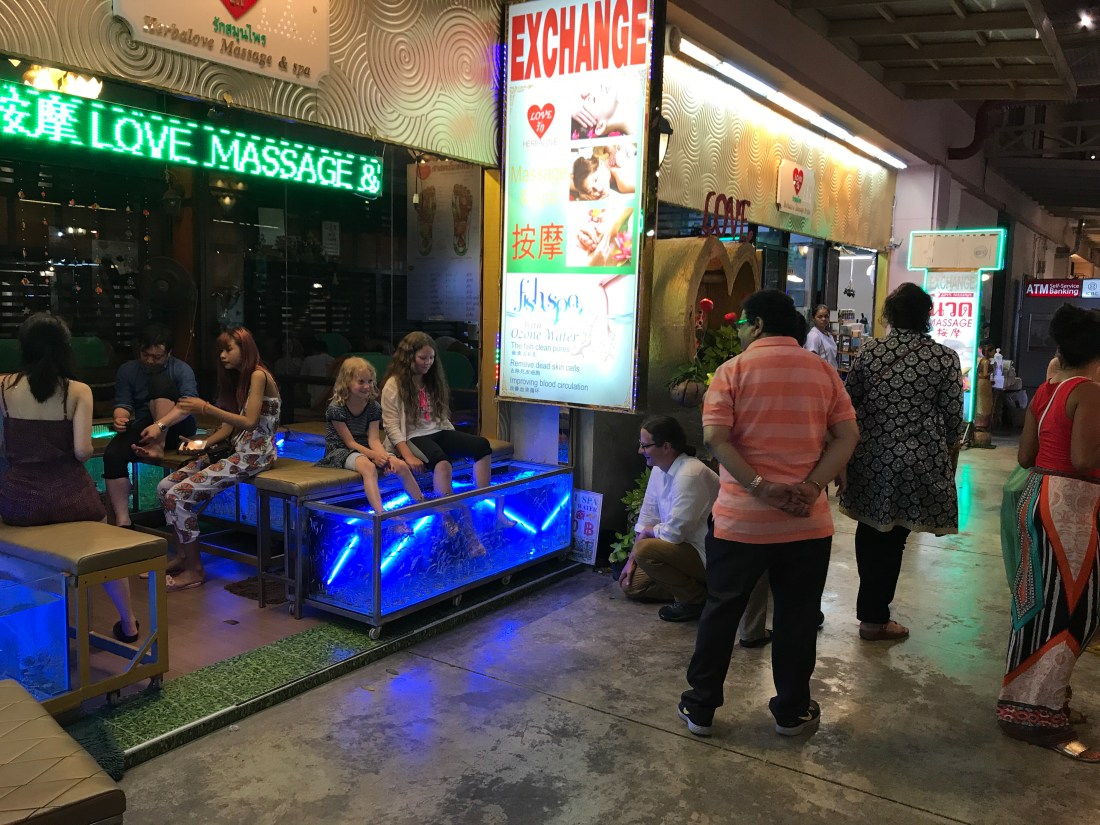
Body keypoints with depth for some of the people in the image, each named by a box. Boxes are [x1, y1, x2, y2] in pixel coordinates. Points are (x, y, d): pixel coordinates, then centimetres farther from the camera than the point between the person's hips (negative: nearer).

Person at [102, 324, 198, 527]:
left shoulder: (181, 370, -6)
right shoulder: (127, 370, 6)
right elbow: (123, 403, 0)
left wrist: (160, 425, -37)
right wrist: (120, 417, -26)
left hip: (175, 427, -3)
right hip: (143, 427, 4)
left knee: (160, 381, -25)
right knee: (112, 454, -27)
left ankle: (159, 445, -22)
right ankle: (122, 520, -24)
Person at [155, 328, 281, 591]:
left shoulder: (258, 375, -10)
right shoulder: (236, 377, 18)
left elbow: (249, 422, -20)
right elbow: (228, 426, 13)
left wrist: (205, 408, -18)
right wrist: (202, 444, -4)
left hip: (254, 453, -9)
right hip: (233, 449, 9)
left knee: (180, 495, -16)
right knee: (165, 487, 0)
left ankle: (194, 570, -3)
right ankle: (182, 556, 13)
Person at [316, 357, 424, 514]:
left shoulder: (373, 406, 1)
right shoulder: (336, 408, -15)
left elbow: (374, 439, -7)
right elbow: (350, 442, -16)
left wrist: (385, 456, -27)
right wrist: (374, 455, -27)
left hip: (364, 449, 6)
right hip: (340, 451, -6)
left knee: (401, 465, -15)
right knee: (369, 467, -38)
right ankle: (380, 513, -50)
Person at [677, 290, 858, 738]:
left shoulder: (733, 370, -5)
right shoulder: (823, 371, 4)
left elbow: (715, 438, -15)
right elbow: (847, 436, -2)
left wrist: (761, 488, -17)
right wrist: (810, 487, -10)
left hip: (740, 519, -2)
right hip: (806, 521, 2)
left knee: (721, 612, 12)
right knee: (797, 617, 14)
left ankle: (700, 707, 22)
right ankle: (792, 711, 26)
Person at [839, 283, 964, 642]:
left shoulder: (868, 352, -2)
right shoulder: (945, 358, -6)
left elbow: (848, 405, 2)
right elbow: (953, 420, -3)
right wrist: (950, 463, 12)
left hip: (870, 457, 2)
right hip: (917, 462, -2)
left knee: (870, 531, 18)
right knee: (891, 538, 8)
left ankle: (870, 603, 34)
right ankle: (874, 618, 17)